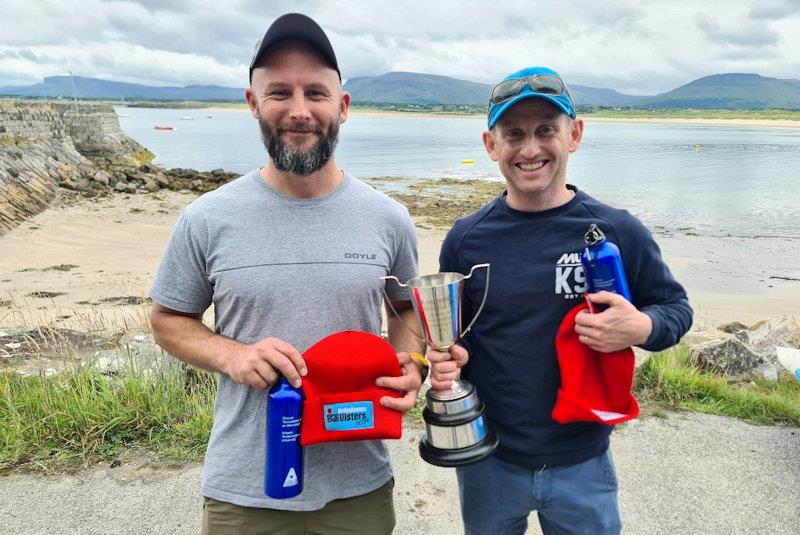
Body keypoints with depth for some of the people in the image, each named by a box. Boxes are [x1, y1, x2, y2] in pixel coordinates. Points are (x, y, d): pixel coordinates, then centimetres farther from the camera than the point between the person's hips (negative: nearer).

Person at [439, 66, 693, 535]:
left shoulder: (618, 232, -11)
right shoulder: (466, 238, -7)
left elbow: (676, 307, 1)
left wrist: (641, 328, -21)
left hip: (582, 464, 0)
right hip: (487, 461, 1)